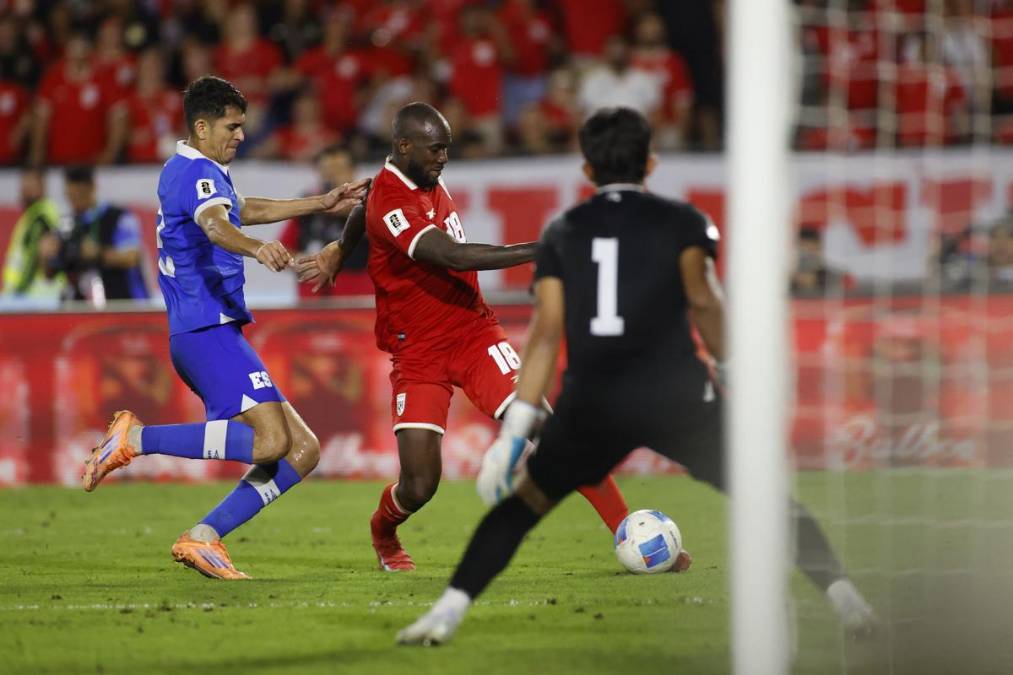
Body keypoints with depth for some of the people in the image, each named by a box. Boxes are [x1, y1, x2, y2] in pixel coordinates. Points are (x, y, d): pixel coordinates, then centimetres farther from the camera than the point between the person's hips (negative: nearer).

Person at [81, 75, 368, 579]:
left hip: (212, 334, 10)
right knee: (270, 440, -25)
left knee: (302, 450, 5)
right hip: (208, 330, -10)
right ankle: (136, 439, -16)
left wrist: (321, 204, 39)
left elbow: (243, 210, 40)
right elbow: (215, 223, -33)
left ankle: (203, 538, -1)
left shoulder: (185, 170, 21)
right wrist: (257, 249, -53)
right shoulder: (198, 172, -10)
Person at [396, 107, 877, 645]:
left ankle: (447, 612, 4)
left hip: (591, 403, 2)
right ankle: (841, 595, -4)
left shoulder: (561, 233, 15)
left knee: (523, 501, 16)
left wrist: (515, 429, 6)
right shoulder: (683, 221, 9)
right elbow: (702, 301, -7)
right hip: (676, 393, -2)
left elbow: (546, 333, 8)